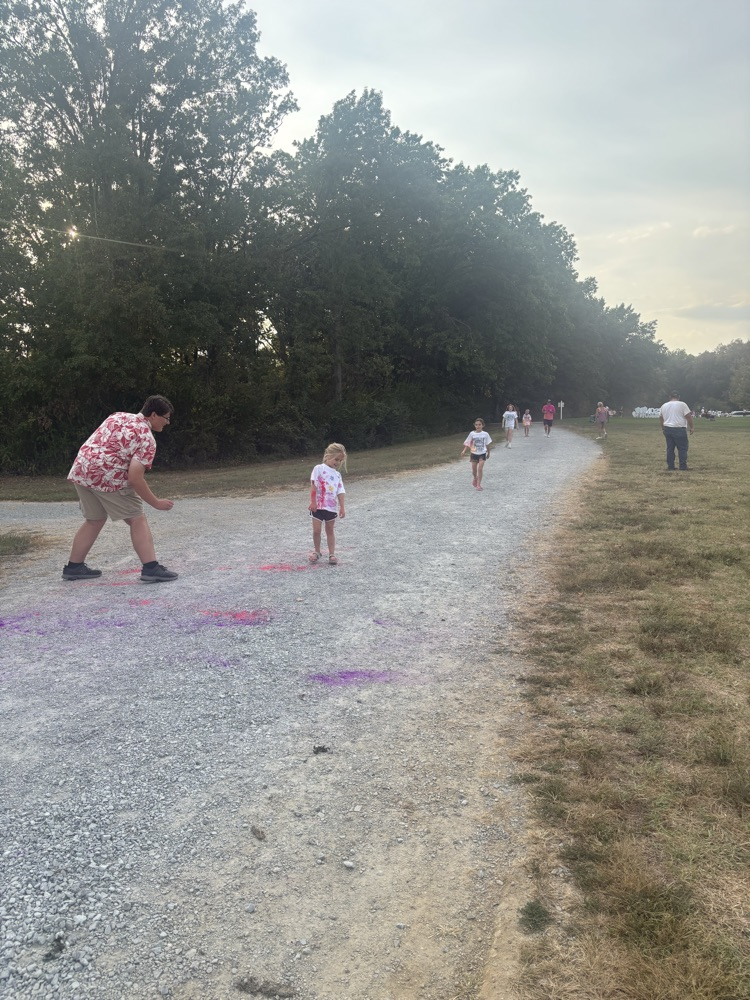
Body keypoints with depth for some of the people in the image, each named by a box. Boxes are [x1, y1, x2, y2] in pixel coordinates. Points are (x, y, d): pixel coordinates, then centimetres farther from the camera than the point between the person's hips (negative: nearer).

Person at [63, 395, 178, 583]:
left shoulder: (118, 416, 18)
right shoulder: (146, 438, -6)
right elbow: (134, 478, -15)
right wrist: (156, 503, -7)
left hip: (81, 470, 8)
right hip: (108, 477, -8)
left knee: (94, 520, 22)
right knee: (137, 520, 0)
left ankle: (73, 567, 26)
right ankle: (151, 568, -7)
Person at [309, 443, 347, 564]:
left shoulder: (337, 474, 10)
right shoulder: (319, 469, -5)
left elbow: (340, 492, 7)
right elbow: (313, 486, -9)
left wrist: (342, 507, 1)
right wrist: (313, 502, -16)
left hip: (331, 507, 4)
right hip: (318, 505, -4)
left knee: (330, 530, 11)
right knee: (317, 530, -1)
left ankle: (332, 554, 14)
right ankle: (316, 551, 18)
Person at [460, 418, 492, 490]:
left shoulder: (485, 434, -5)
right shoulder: (472, 434, -7)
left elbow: (487, 444, 6)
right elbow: (468, 443, -4)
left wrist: (488, 452, 15)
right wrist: (464, 451, -16)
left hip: (482, 454, -1)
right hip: (474, 453, 1)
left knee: (480, 468, -11)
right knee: (474, 469, 9)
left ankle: (479, 484, -4)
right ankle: (475, 478, 41)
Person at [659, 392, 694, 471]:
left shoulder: (664, 405, 11)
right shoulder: (682, 404, -5)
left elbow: (660, 418, 18)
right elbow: (688, 416, -7)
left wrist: (663, 428, 27)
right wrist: (691, 427, 1)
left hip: (667, 429, 5)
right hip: (679, 430, -5)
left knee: (670, 449, 9)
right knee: (682, 449, 0)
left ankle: (670, 467, 9)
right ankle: (683, 468, -2)